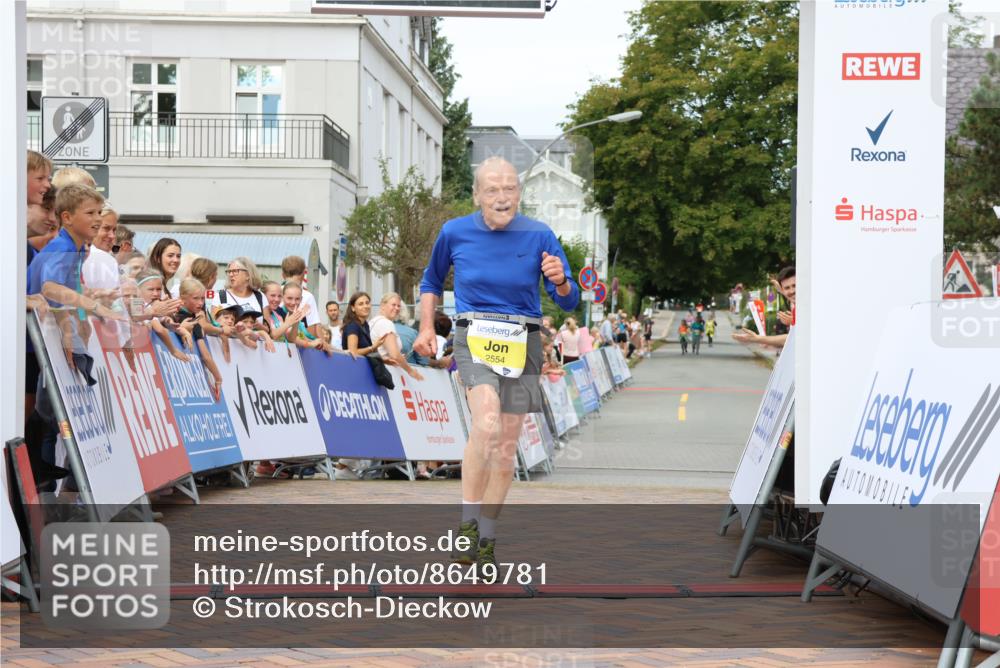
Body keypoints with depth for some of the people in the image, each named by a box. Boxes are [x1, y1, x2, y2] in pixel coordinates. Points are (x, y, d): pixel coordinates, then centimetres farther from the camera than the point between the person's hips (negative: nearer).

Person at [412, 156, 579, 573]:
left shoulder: (539, 236, -1)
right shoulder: (455, 233, 1)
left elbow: (569, 302, 1)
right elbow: (432, 281, 20)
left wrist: (560, 281, -21)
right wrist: (427, 328, 10)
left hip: (523, 343, 2)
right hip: (474, 336, -2)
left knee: (506, 445, 6)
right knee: (487, 423, -27)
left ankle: (485, 539, 20)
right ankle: (466, 526, -18)